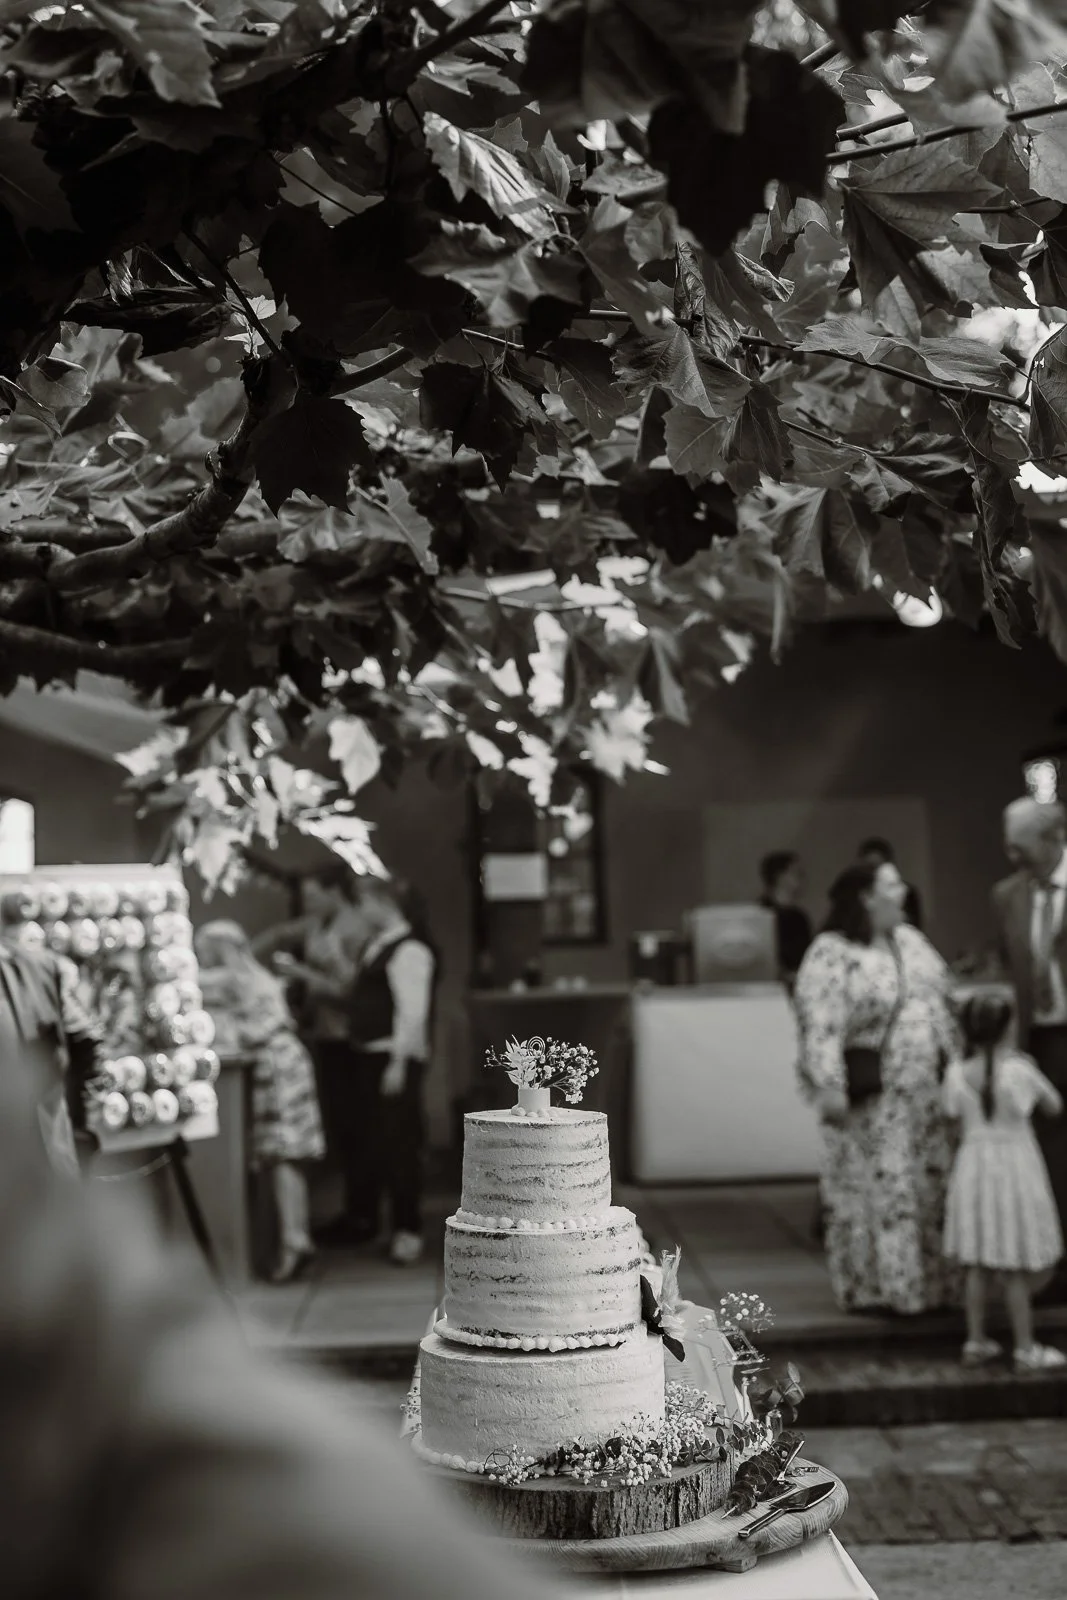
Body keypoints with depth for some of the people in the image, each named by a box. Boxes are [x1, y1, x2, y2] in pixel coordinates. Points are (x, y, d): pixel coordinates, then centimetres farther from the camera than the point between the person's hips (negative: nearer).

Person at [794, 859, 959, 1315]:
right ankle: (874, 1288, 10)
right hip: (869, 1102, -7)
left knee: (931, 1188, 9)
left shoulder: (911, 941, 13)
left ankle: (930, 1282, 20)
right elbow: (822, 1028, -18)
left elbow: (940, 1005, 19)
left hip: (925, 1093, 7)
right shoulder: (831, 955, -12)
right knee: (875, 1191, -2)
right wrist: (829, 1086, -25)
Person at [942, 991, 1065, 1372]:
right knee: (1016, 1268, 3)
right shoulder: (1021, 1071, -18)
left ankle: (976, 1343, 19)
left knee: (977, 1263, 13)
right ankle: (1026, 1349, 11)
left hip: (973, 1166, 4)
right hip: (1015, 1168, -4)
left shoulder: (957, 1074, -8)